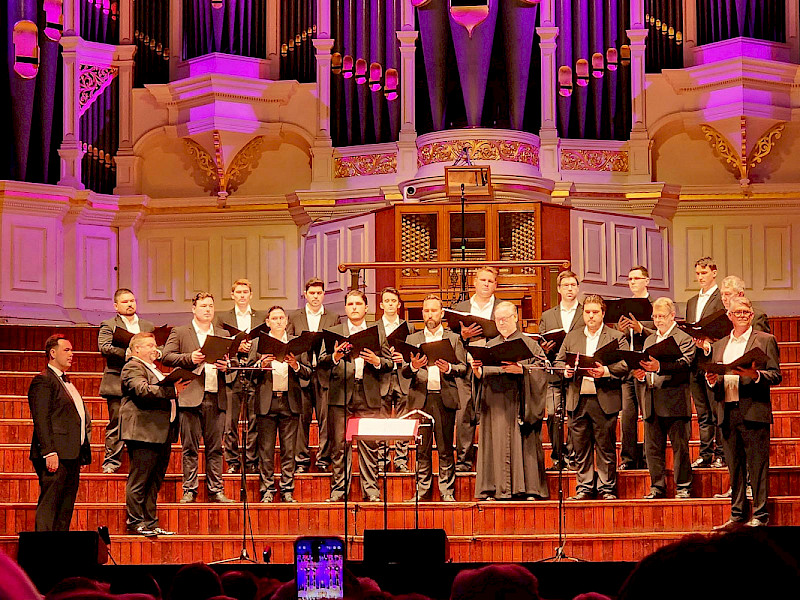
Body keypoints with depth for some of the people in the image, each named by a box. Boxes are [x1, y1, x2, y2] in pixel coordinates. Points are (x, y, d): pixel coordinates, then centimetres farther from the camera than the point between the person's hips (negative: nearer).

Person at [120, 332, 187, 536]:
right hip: (144, 432, -10)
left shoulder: (154, 368, 24)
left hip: (162, 433, 10)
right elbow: (142, 390, -23)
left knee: (155, 481, 11)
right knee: (139, 480, -7)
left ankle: (150, 523, 15)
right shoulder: (132, 368, -7)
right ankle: (135, 522, -4)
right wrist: (171, 390, -30)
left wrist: (177, 388, 16)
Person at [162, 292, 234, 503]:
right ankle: (189, 491, 4)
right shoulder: (180, 333, 7)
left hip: (216, 398, 3)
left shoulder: (223, 335, 18)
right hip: (190, 397, -3)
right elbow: (166, 357, -2)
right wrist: (190, 358, -15)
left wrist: (226, 366, -4)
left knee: (215, 448, 4)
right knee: (190, 448, -1)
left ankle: (215, 491, 8)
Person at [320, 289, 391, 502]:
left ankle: (371, 489, 6)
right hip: (341, 395, 0)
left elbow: (389, 363, 10)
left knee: (369, 445, 0)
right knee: (339, 445, 0)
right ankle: (339, 489, 7)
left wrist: (377, 361, -11)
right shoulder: (334, 332, 10)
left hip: (368, 396, 0)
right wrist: (334, 357, -18)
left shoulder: (378, 333, 12)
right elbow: (322, 361, 3)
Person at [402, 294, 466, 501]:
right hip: (420, 398, 1)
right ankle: (422, 490, 7)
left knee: (445, 449, -1)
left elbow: (463, 368, 5)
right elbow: (404, 372, 7)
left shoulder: (453, 339, 11)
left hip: (445, 398, -1)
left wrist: (449, 368, -14)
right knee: (422, 449, 1)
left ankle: (447, 491, 4)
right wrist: (413, 367, -15)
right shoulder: (412, 339, 14)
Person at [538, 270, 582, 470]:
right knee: (553, 416, -4)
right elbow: (540, 346, 18)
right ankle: (557, 457, 5)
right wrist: (545, 348, -4)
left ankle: (571, 456, 0)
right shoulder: (547, 316, 18)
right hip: (554, 375, 2)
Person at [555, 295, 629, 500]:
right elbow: (558, 362, 15)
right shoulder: (571, 337, 16)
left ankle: (607, 488, 6)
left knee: (606, 447, 0)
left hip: (604, 400, -3)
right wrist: (566, 370, -7)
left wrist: (605, 371, -22)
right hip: (578, 400, 3)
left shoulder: (617, 337, 4)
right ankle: (584, 487, 12)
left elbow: (624, 366, -6)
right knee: (581, 447, 5)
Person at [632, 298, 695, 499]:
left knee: (680, 446, -2)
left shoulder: (684, 338, -2)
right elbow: (643, 367, 22)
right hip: (652, 404, 7)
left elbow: (685, 364, -18)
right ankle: (657, 487, 13)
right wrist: (640, 375, -2)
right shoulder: (649, 340, 21)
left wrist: (659, 367, -32)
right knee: (653, 448, 7)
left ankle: (683, 486, 4)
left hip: (675, 402, -7)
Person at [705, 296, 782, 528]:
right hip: (727, 413, 5)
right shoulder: (719, 345, 18)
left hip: (753, 412, -5)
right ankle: (737, 515, 15)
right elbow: (714, 377, 20)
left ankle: (760, 515, 1)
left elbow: (775, 376, -2)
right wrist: (711, 380, -3)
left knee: (757, 465, -3)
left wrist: (755, 375, -20)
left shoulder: (765, 340, 4)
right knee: (734, 466, 9)